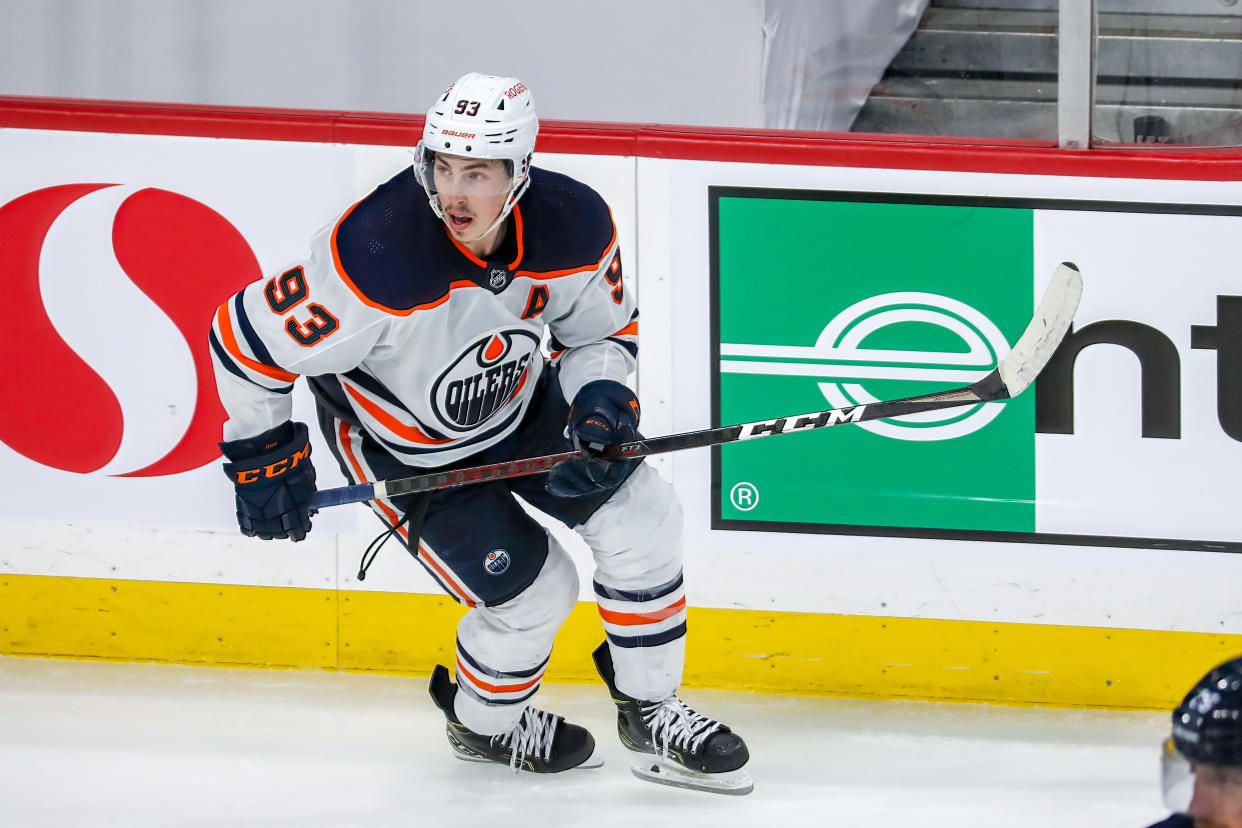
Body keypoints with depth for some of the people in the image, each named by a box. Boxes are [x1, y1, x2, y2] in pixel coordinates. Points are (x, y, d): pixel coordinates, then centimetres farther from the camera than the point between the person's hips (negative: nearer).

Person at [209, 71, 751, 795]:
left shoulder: (576, 226, -22)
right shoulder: (379, 257, -39)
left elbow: (603, 328, 0)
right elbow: (247, 337, -26)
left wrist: (602, 399, -20)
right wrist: (262, 457, -14)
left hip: (518, 402, 5)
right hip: (404, 447, -5)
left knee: (642, 517, -4)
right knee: (533, 591, -8)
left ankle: (651, 712, 17)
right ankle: (483, 723, 25)